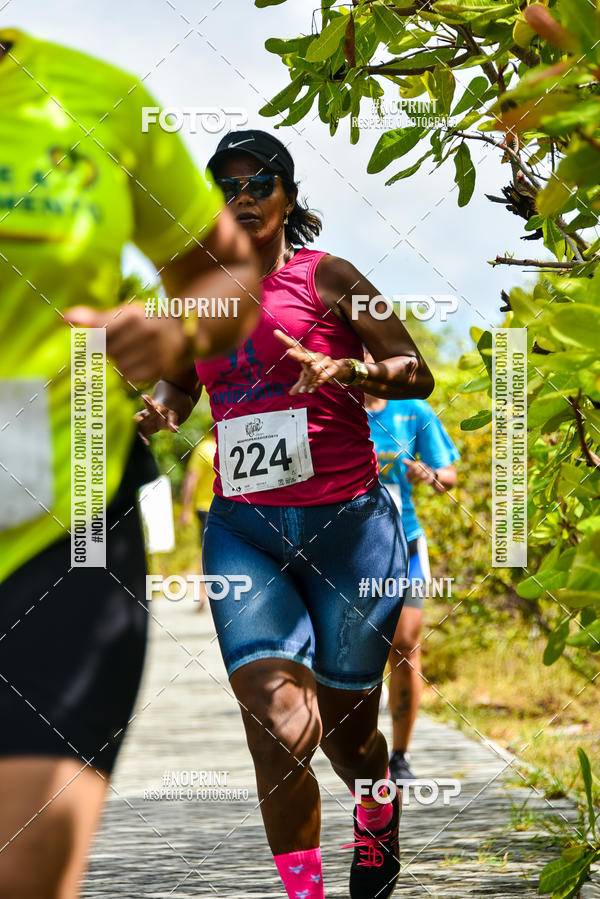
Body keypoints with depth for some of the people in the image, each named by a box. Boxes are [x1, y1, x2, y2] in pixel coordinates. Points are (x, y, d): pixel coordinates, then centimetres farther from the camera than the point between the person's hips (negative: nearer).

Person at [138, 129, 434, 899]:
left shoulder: (326, 278, 0)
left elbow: (416, 374, 1)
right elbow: (178, 383, 26)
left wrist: (342, 371, -18)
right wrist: (157, 412, 2)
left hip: (346, 524, -2)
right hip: (244, 530, 2)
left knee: (344, 728, 7)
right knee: (276, 722, -19)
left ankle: (378, 816, 42)